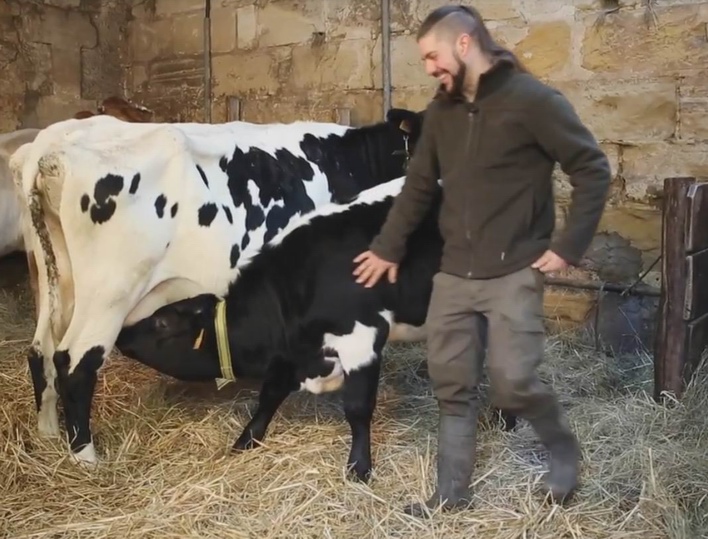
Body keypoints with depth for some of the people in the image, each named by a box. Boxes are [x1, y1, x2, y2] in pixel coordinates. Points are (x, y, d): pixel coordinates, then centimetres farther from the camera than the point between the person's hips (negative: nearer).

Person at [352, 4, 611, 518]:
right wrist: (387, 248, 19)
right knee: (452, 385, 8)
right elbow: (418, 186, 17)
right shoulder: (442, 111, 9)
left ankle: (564, 448, 25)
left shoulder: (533, 100, -9)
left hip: (513, 274, -6)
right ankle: (452, 493, 22)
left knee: (513, 384, -7)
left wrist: (569, 246, -11)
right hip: (453, 274, 6)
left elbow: (594, 169, -7)